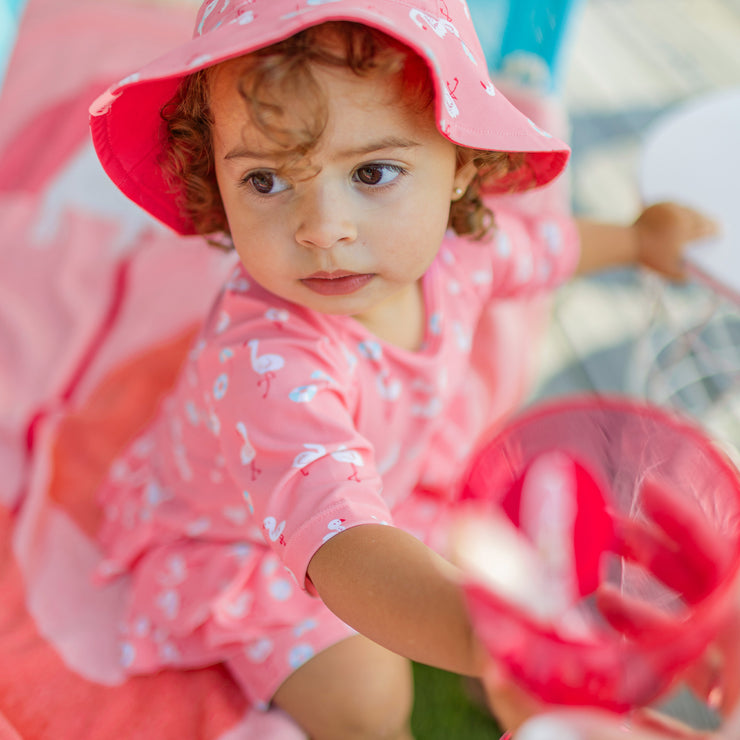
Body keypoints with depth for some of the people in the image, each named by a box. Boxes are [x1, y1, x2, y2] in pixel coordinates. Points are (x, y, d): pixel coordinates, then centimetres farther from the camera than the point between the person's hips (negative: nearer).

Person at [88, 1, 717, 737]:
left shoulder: (436, 245, -24)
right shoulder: (265, 363, -48)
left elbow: (540, 243, 0)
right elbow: (338, 543, -61)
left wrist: (637, 238, 19)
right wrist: (485, 635, -79)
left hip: (380, 476, 7)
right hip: (235, 536, -6)